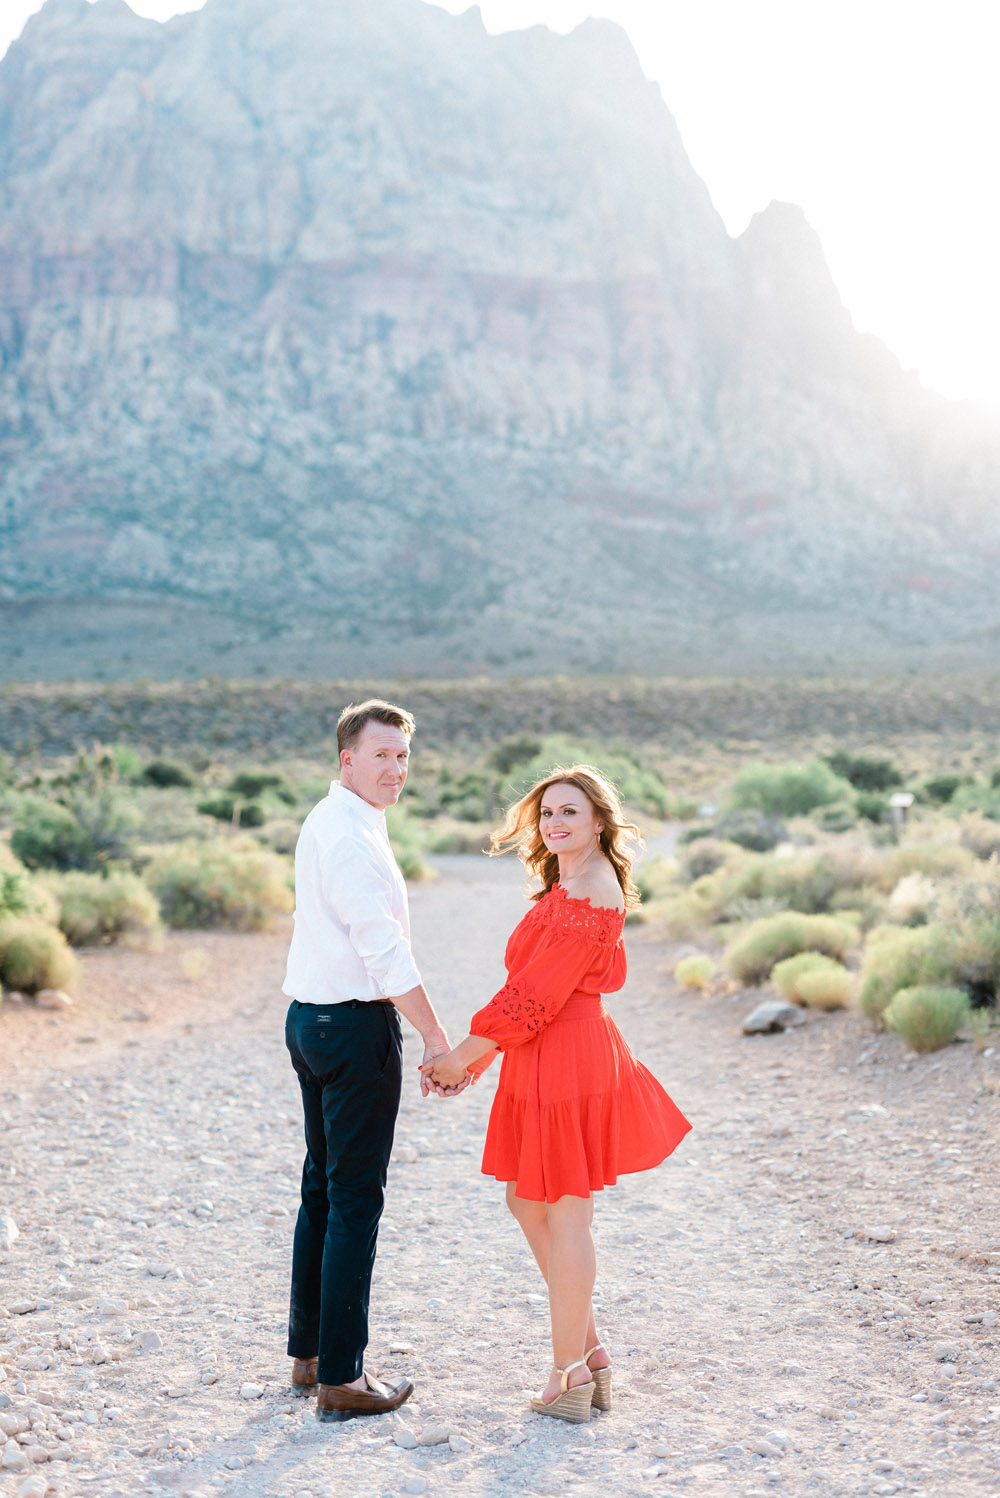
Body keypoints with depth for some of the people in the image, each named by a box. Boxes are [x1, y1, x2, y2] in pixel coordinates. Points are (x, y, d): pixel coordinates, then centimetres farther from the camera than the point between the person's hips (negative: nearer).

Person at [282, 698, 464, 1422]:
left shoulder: (325, 823, 14)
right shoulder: (354, 838, -18)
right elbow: (386, 955, -22)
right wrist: (437, 1037, -17)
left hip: (310, 1018, 10)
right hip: (356, 1027, -10)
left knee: (323, 1189, 17)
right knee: (356, 1200, -3)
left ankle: (308, 1353, 28)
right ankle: (341, 1378, 3)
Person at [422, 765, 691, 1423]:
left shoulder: (589, 896, -19)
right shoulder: (568, 888, 14)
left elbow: (535, 996, -20)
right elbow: (532, 991, 17)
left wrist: (463, 1055, -13)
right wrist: (478, 1056, 12)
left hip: (568, 1064, -11)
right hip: (544, 1062, 11)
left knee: (565, 1214, 0)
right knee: (527, 1200, 17)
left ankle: (571, 1375, 13)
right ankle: (589, 1347, 25)